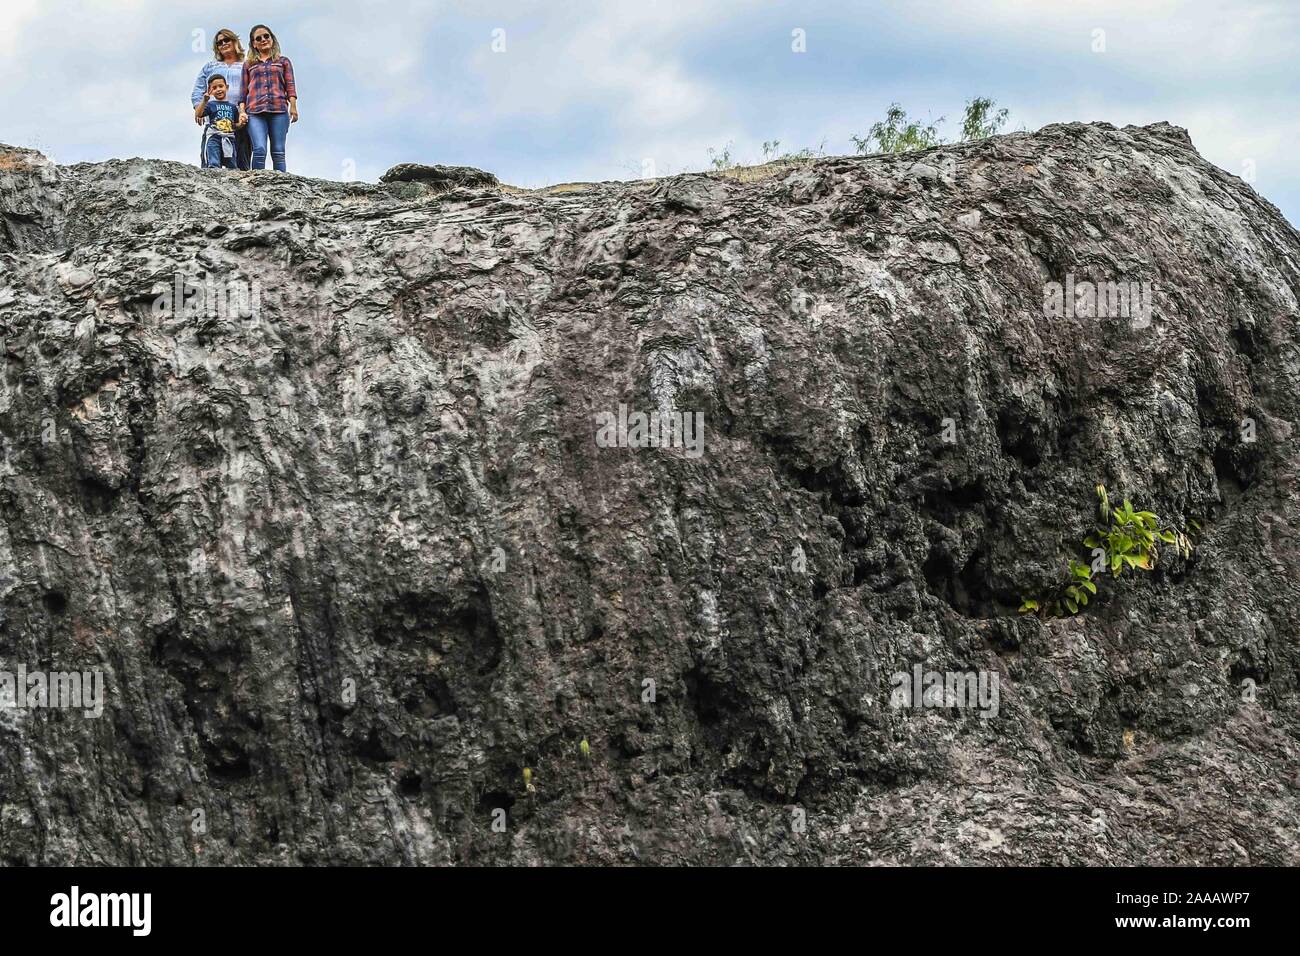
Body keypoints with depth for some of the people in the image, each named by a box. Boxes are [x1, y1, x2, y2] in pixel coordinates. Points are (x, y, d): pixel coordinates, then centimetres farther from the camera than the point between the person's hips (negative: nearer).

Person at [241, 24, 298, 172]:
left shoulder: (283, 61, 19)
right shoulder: (248, 64, 21)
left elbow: (290, 86, 11)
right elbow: (243, 90, 17)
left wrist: (293, 106, -3)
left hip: (279, 110, 0)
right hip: (255, 111, 0)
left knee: (278, 152, -5)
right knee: (259, 149, -17)